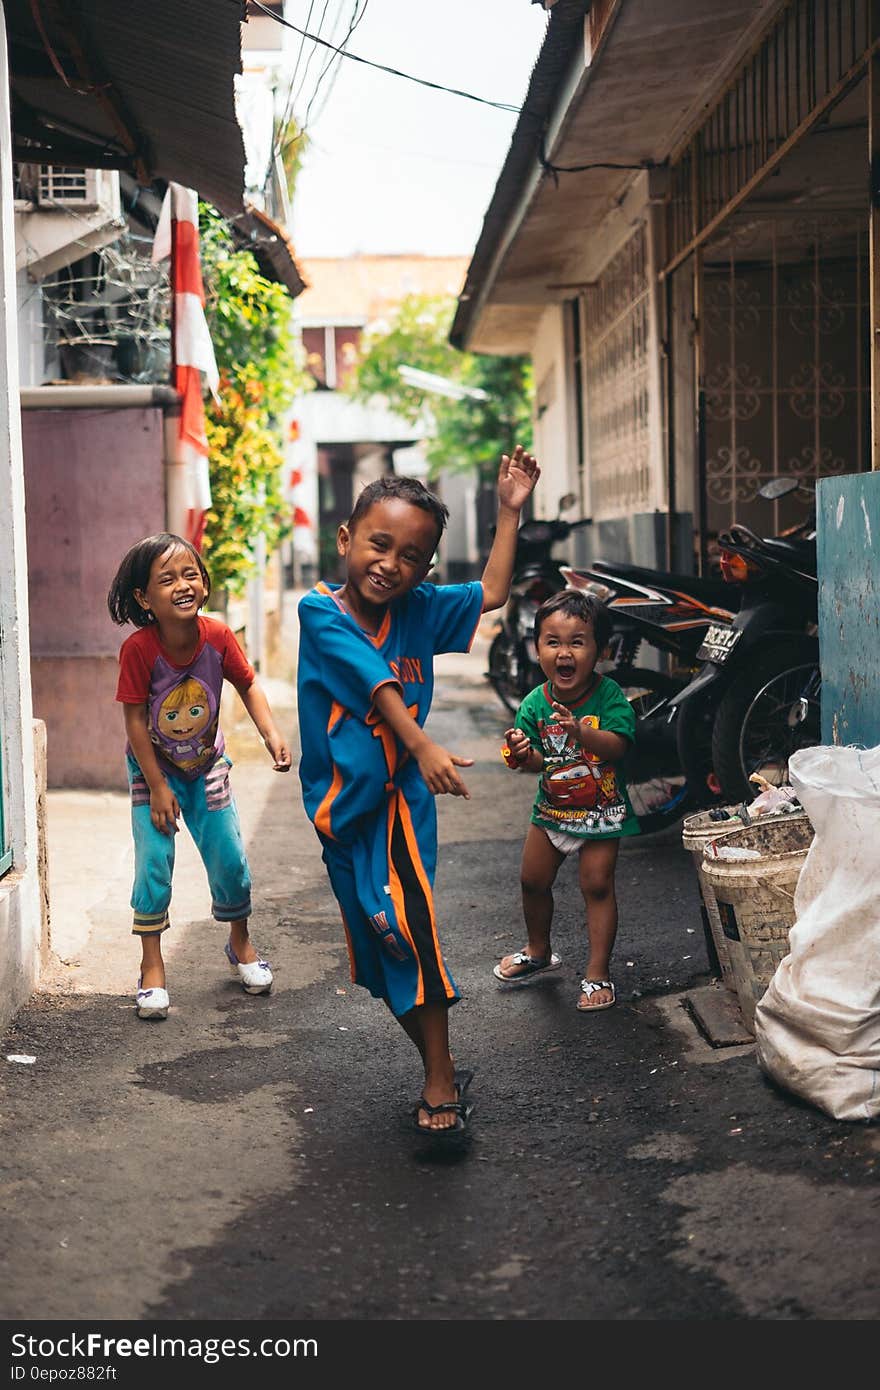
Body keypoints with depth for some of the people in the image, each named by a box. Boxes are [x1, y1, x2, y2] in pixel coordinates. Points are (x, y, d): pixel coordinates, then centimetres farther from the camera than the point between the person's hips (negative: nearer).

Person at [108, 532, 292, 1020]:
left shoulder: (218, 637, -20)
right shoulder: (138, 649, -27)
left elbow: (248, 686, -4)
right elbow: (135, 721, -20)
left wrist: (272, 735, -18)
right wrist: (157, 787, -18)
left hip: (206, 765, 2)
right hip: (153, 769, -2)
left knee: (230, 860, 3)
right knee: (154, 861, -9)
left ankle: (240, 944, 29)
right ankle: (151, 966, 5)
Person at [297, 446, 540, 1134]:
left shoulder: (419, 610, 1)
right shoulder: (321, 611, -9)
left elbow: (492, 594, 16)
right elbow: (375, 683, -22)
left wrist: (509, 510, 11)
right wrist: (423, 746, -33)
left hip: (402, 793, 0)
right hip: (341, 800, 0)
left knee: (406, 921, -17)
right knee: (377, 944, 9)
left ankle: (440, 1081, -6)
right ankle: (442, 1069, 25)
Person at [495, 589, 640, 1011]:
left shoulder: (609, 695, -20)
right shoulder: (535, 703, -10)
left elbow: (616, 745, -32)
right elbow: (537, 761, -5)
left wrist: (580, 732, -48)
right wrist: (522, 754, -28)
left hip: (601, 812, -5)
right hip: (551, 807, 5)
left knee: (597, 885, -5)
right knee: (533, 880, 15)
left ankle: (598, 972, 7)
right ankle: (538, 952, 39)